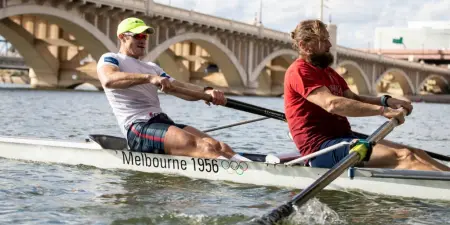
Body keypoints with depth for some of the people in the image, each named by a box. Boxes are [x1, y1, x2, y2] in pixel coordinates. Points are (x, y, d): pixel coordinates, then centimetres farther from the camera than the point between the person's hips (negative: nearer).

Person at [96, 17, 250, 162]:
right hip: (137, 127, -8)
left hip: (165, 123, 8)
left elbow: (182, 88, 14)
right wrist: (148, 78, -29)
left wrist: (206, 91, -8)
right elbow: (108, 80, -18)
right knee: (195, 144, -32)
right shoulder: (109, 59, 9)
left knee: (218, 146, -20)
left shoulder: (151, 67, 30)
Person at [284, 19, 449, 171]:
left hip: (345, 140, 9)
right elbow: (332, 104, -22)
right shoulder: (299, 71, -8)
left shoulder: (327, 72, 24)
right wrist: (382, 110, -25)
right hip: (321, 147, -9)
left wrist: (386, 101, -4)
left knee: (415, 154, -7)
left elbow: (353, 99, 16)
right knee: (403, 156, -25)